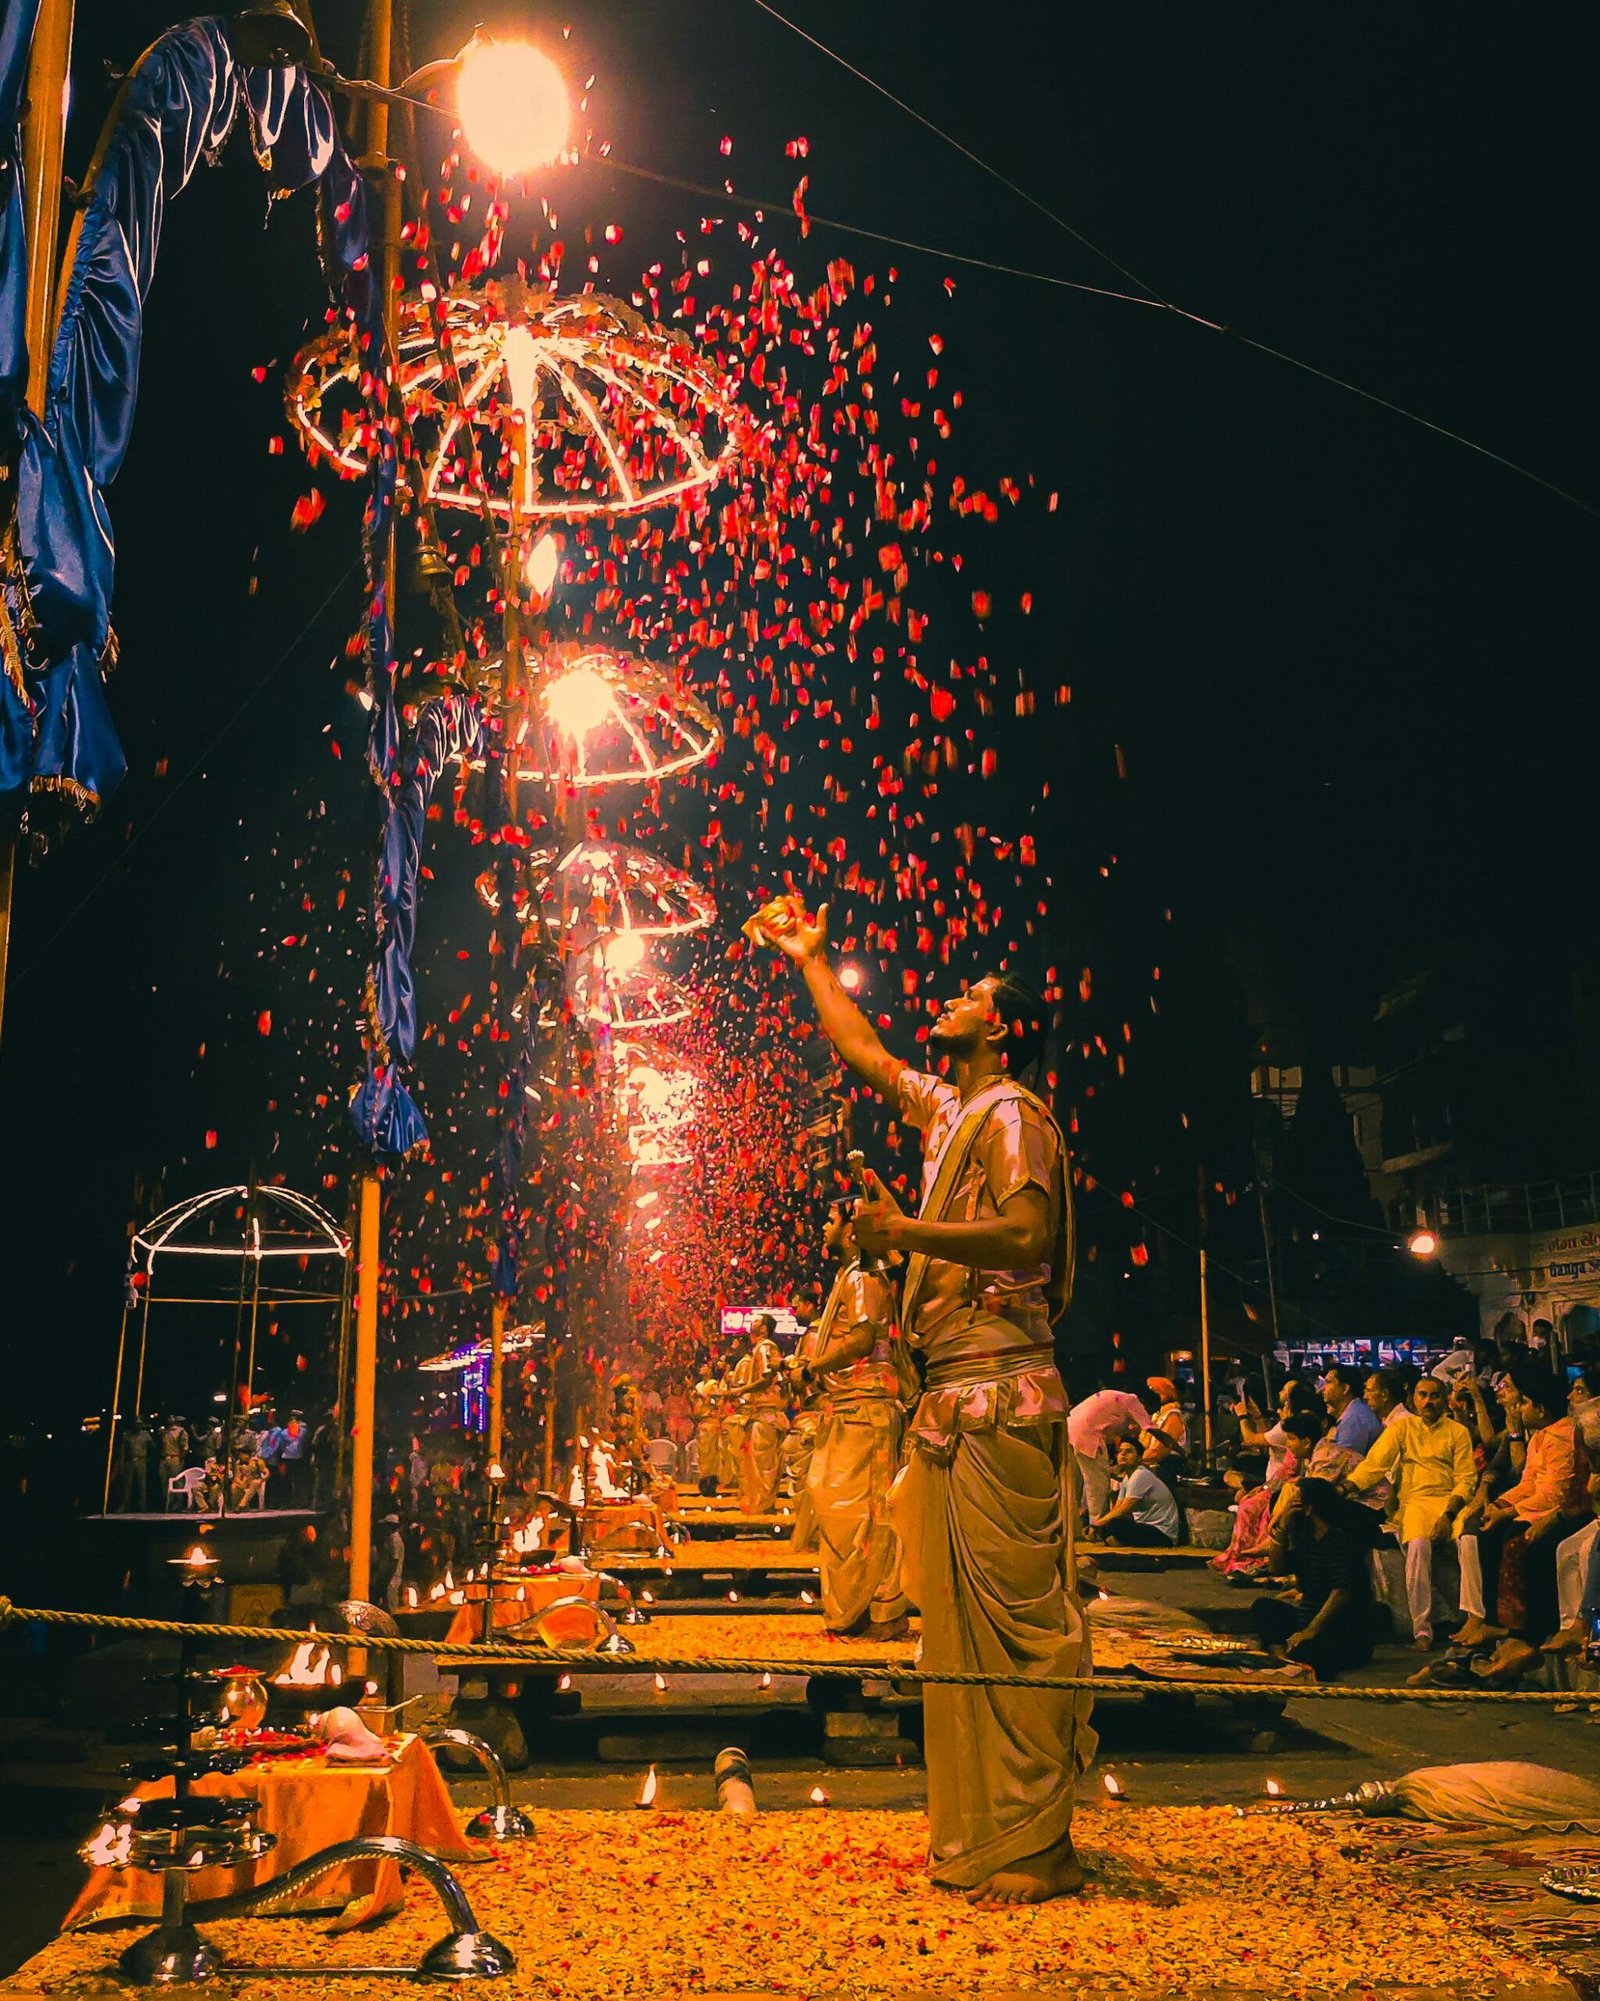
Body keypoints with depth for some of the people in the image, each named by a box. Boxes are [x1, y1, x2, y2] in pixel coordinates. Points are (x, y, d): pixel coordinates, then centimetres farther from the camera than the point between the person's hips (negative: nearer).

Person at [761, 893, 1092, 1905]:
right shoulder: (951, 1109, 19)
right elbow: (862, 1051, 33)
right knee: (963, 1618, 10)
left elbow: (1028, 1231, -21)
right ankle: (981, 1833, 18)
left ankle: (1035, 1846, -2)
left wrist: (906, 1234, -19)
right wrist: (809, 956, 38)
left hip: (1000, 1397, -9)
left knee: (1014, 1614, -7)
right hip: (960, 1394, 9)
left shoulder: (1011, 1114, -6)